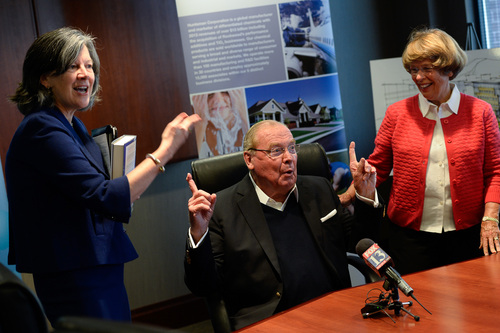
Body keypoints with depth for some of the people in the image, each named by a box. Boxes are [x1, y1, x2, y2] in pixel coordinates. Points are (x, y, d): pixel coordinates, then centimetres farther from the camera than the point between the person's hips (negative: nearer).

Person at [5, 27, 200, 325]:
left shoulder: (73, 125, 13)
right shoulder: (42, 129, -17)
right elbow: (107, 198, -23)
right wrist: (165, 150, -18)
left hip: (102, 272, 10)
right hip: (75, 279, -10)